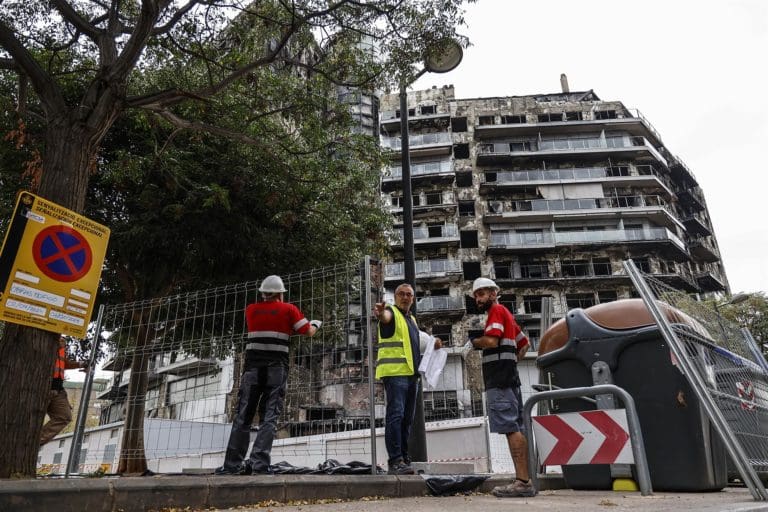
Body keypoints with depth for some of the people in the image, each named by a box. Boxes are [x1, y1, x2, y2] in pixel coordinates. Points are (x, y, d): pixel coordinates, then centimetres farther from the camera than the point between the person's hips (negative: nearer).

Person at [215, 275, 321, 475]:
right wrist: (315, 324, 25)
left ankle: (233, 464, 4)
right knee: (269, 417, -1)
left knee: (243, 417, 6)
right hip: (277, 369, -2)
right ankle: (259, 463, -9)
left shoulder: (250, 310, 11)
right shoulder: (288, 309, 2)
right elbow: (309, 332, 3)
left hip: (253, 367, 2)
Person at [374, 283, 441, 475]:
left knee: (407, 419, 10)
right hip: (395, 373, -8)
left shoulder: (412, 319, 23)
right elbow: (385, 316, -27)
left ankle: (404, 460, 18)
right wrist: (380, 313, -51)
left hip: (412, 375, 8)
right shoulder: (391, 312, -1)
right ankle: (395, 461, -16)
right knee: (395, 415, -14)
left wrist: (432, 344, 16)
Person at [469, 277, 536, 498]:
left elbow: (491, 340, -20)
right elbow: (524, 344, 29)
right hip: (509, 377, 10)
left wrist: (474, 341, -2)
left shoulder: (497, 311, -4)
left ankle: (522, 481, -14)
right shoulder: (506, 314, 25)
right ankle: (526, 480, 10)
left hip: (499, 380, -10)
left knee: (511, 428, -13)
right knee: (518, 428, 7)